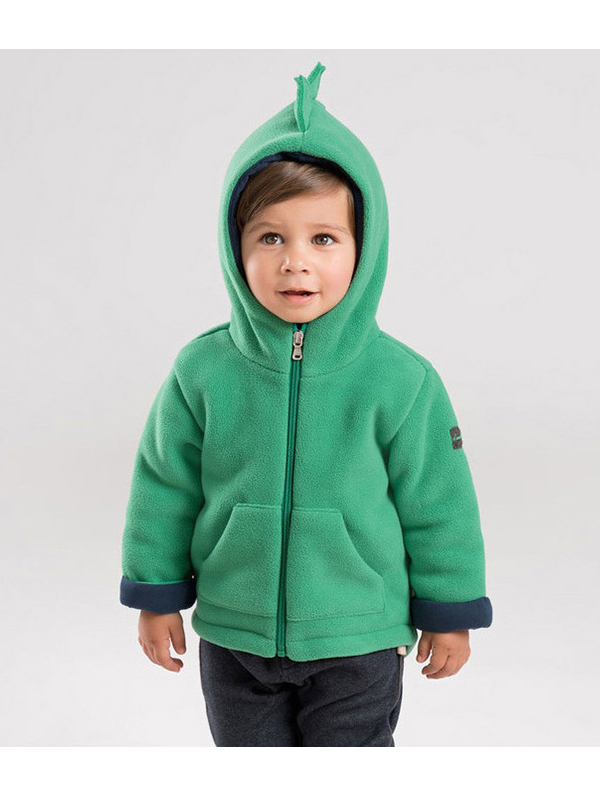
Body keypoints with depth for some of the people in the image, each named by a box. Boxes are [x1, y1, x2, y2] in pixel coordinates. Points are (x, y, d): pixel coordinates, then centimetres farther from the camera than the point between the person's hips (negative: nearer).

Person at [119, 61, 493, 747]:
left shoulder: (400, 379, -15)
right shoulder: (202, 370, -11)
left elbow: (438, 504, -5)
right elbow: (164, 487, 1)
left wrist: (449, 612, 2)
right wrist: (157, 594, 7)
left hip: (357, 641, -1)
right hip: (233, 635, 2)